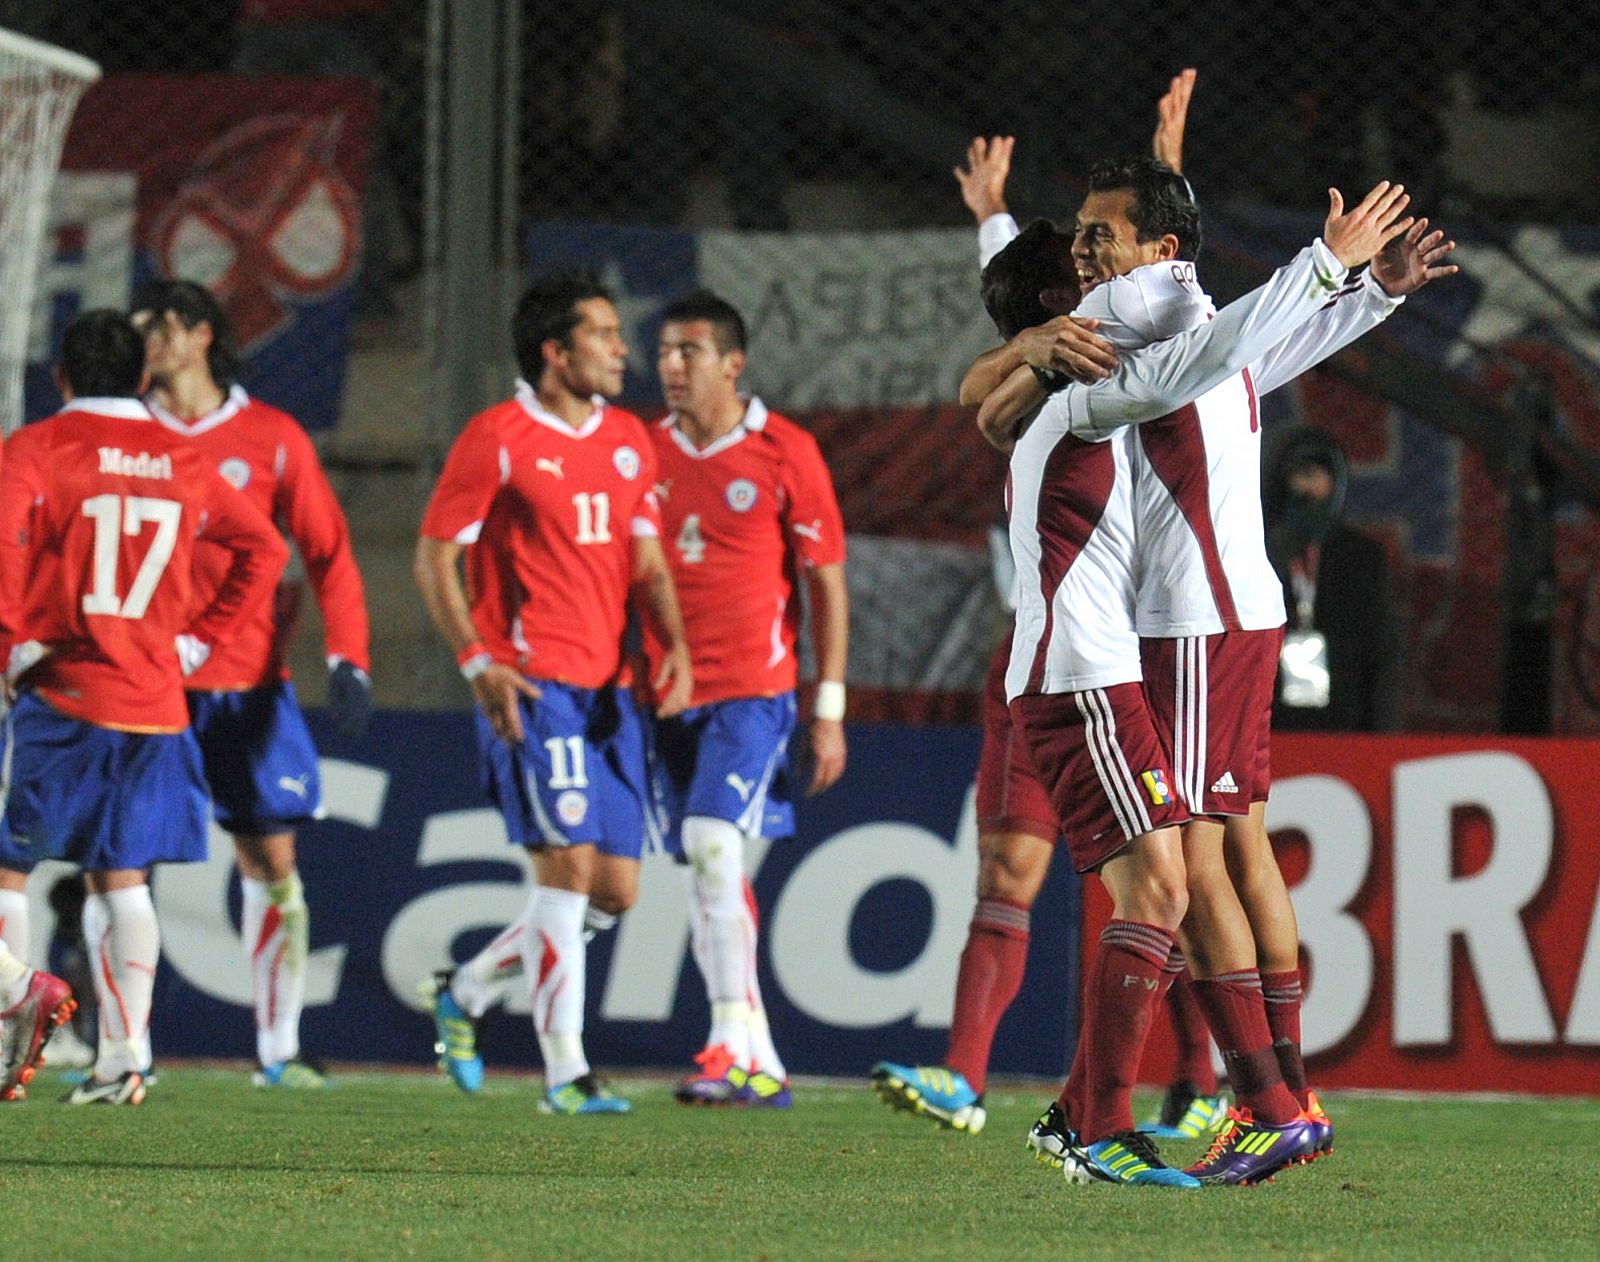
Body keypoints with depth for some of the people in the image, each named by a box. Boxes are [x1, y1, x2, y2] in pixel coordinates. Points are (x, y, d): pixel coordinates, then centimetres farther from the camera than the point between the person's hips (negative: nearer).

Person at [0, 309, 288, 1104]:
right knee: (120, 876, 9)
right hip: (154, 701, 4)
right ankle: (123, 1054, 2)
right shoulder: (181, 463, 11)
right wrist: (197, 639, 14)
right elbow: (263, 548, 13)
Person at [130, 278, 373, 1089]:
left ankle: (278, 1049, 7)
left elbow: (329, 555, 5)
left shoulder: (272, 438, 3)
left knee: (271, 861, 0)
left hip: (248, 682, 0)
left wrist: (347, 661, -5)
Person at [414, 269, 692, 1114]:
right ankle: (565, 1073, -10)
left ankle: (464, 992, 26)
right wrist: (476, 660, -18)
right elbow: (433, 557, -5)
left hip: (606, 691, 7)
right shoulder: (498, 438, -6)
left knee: (615, 888, 5)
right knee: (569, 864, -15)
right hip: (529, 687, -7)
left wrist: (674, 646, -2)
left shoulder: (628, 440, 14)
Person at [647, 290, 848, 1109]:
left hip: (752, 688, -5)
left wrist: (829, 709, -4)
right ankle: (761, 1065, 12)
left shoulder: (783, 452, -3)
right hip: (668, 694, 5)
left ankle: (733, 1046, -20)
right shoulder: (646, 450, 8)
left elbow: (827, 582, -1)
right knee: (707, 876, 6)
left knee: (714, 845, -21)